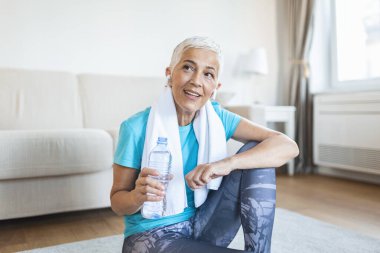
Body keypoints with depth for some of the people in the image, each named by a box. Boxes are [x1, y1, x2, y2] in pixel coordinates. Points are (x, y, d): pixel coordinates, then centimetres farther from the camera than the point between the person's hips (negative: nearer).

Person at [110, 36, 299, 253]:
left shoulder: (216, 118, -6)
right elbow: (117, 201, -6)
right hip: (151, 236, -5)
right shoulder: (137, 128, -15)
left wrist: (228, 163, -32)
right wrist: (137, 196, -30)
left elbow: (288, 146, -16)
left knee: (256, 152, -12)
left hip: (201, 227, 5)